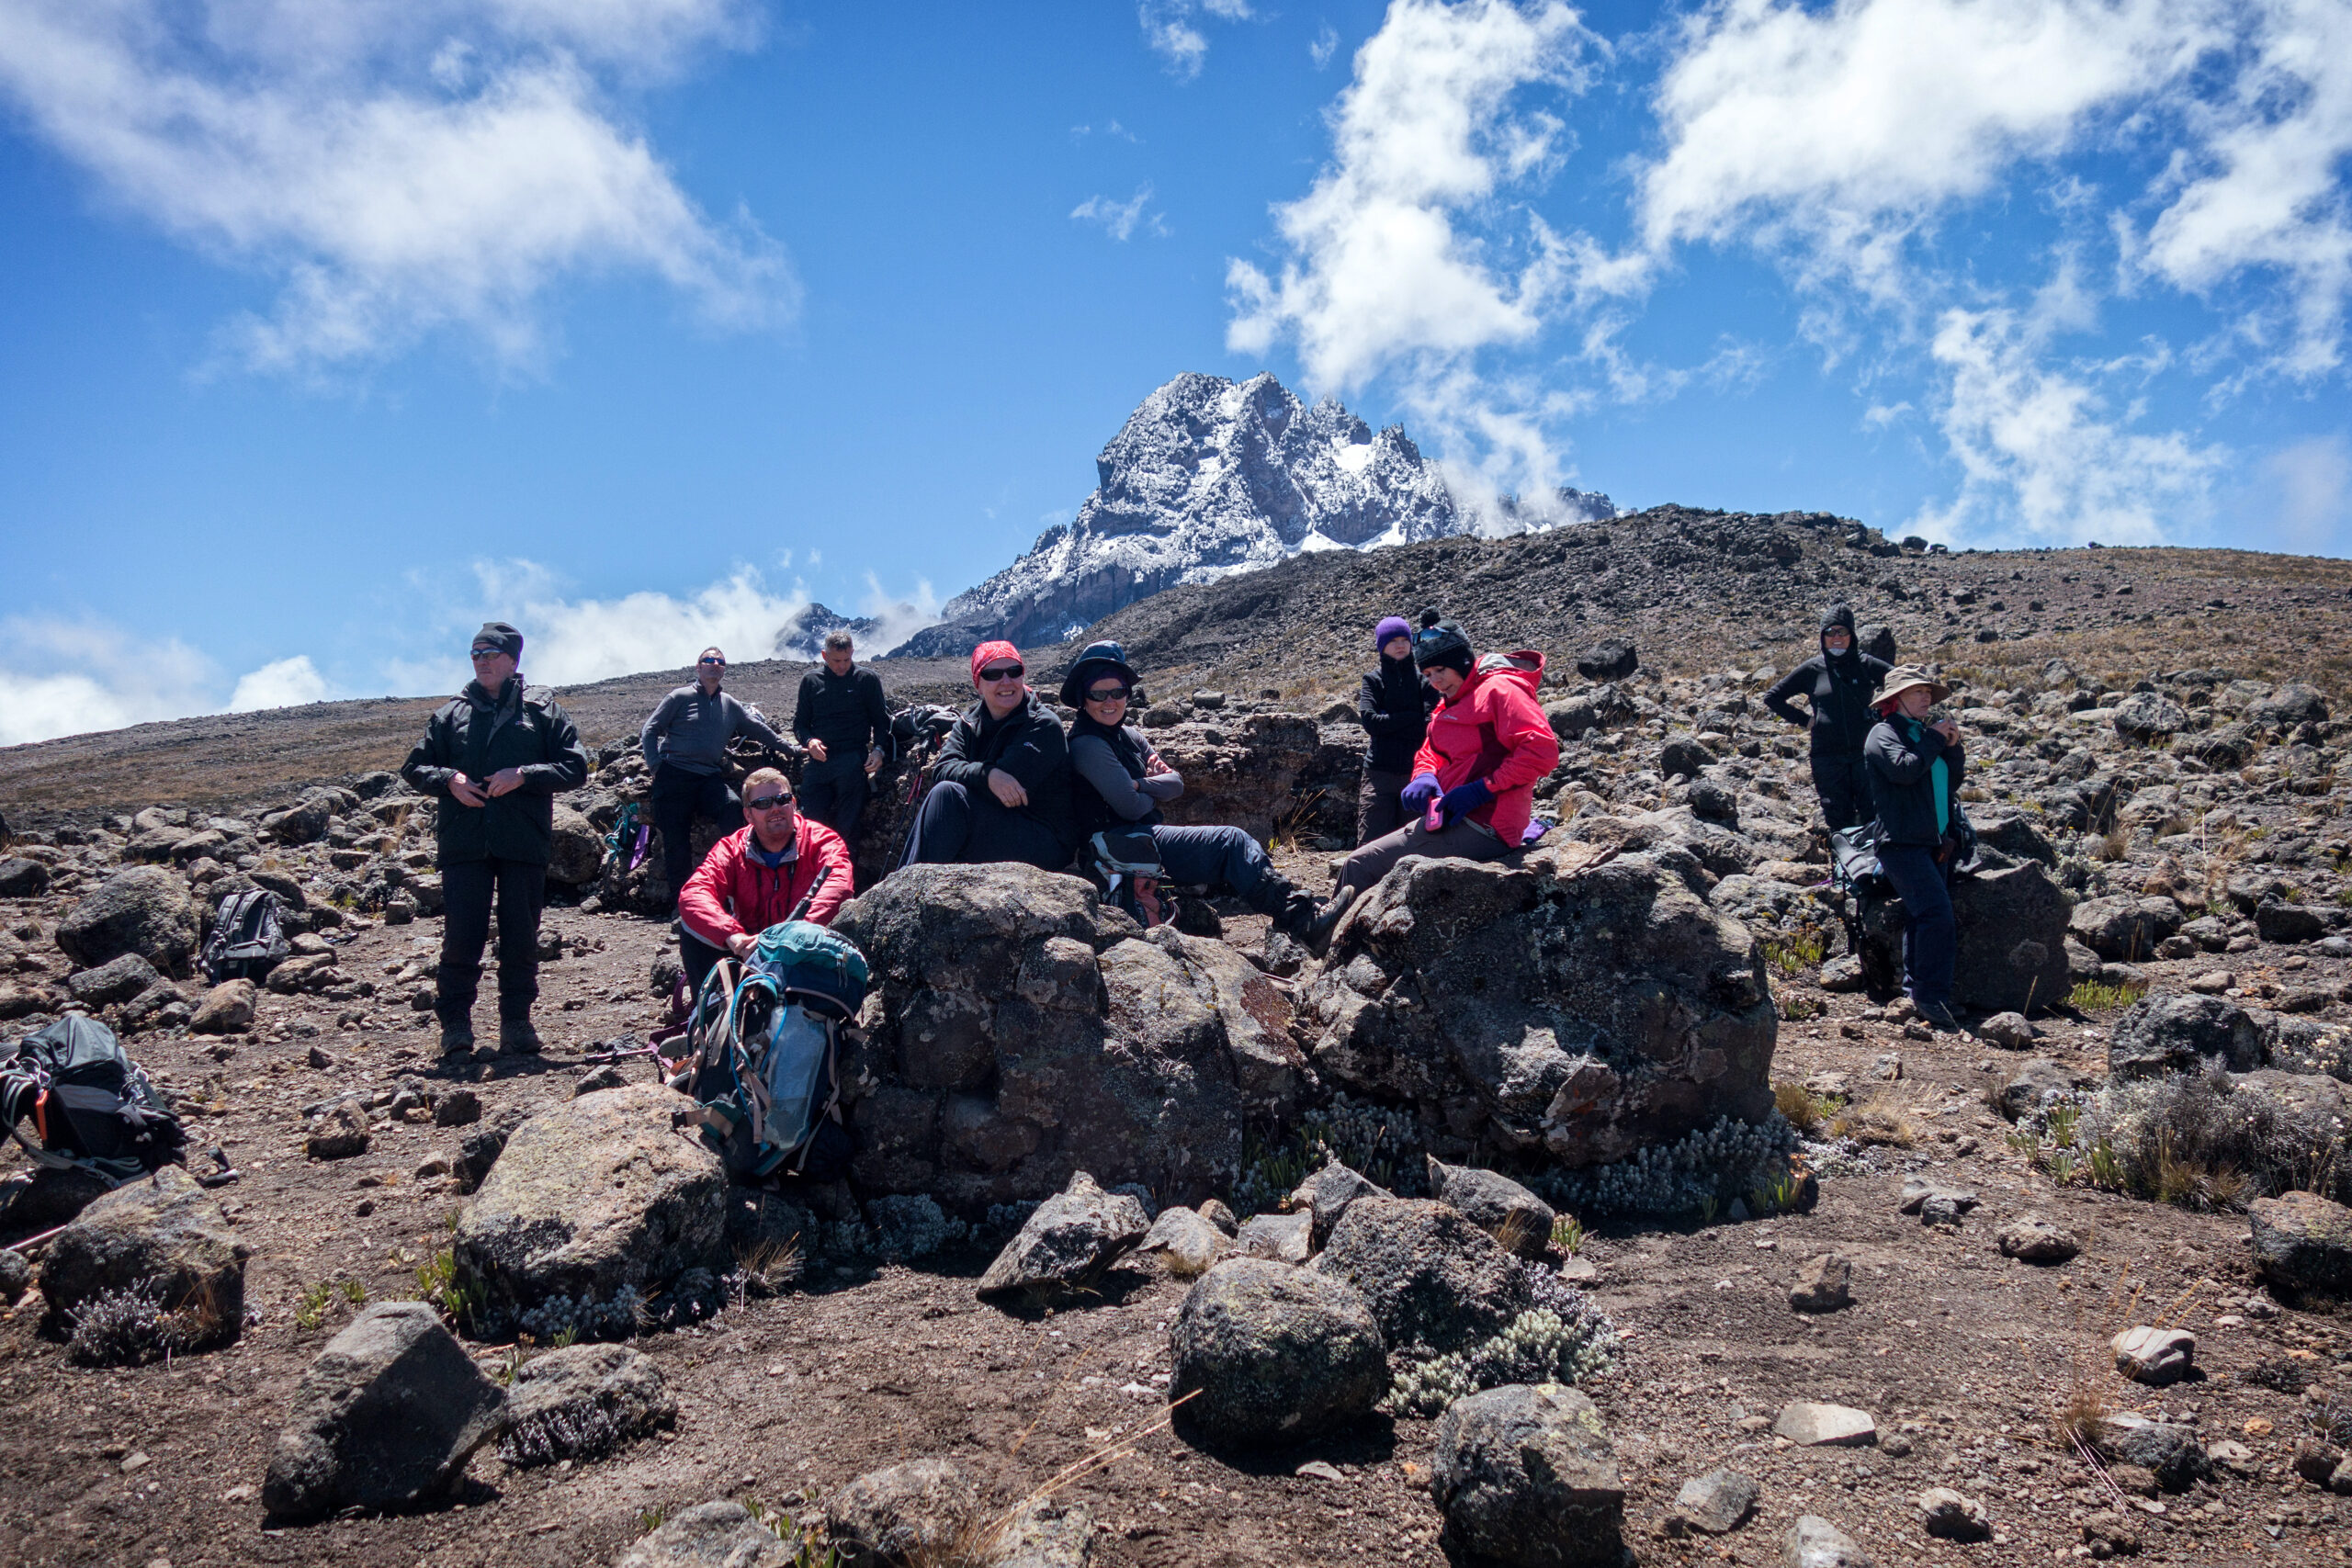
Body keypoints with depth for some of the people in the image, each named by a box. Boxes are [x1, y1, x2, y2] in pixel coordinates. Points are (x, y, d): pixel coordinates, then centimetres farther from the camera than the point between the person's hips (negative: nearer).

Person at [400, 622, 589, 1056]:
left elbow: (575, 768, 3)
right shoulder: (452, 713, 15)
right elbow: (414, 767, 18)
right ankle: (455, 1025, 6)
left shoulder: (542, 708, 9)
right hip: (464, 843, 1)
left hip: (524, 842, -1)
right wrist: (449, 780, -4)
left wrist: (524, 775, -12)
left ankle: (516, 1022, 13)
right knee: (460, 938, -3)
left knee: (521, 938, 3)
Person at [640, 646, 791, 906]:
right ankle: (681, 901, -1)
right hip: (675, 775, -2)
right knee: (676, 840, -9)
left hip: (709, 777, 2)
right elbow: (650, 730, 6)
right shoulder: (681, 697, 8)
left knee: (733, 808, -28)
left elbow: (758, 729, 31)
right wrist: (656, 766, -5)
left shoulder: (730, 705, 20)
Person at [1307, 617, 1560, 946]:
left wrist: (1482, 789, -22)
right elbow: (1431, 749, 21)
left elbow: (1542, 750, -22)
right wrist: (1425, 776, -3)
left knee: (1361, 864, -11)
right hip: (1452, 818, 11)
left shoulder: (1499, 691, -12)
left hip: (1479, 826, -11)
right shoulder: (1453, 701, 19)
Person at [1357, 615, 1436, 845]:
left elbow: (1430, 726, -6)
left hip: (1415, 772, 1)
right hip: (1379, 772, -1)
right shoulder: (1373, 680, 8)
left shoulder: (1424, 681, 8)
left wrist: (1387, 720, -6)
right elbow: (1370, 722, -9)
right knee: (1372, 844, -7)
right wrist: (1413, 717, -6)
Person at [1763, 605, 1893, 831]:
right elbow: (1772, 697, 13)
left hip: (1865, 752, -1)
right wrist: (1803, 719, 5)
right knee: (1839, 821, 5)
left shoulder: (1866, 665, 4)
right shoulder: (1812, 669, 6)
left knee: (1872, 814, -7)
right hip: (1827, 757, 1)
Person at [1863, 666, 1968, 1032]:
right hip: (1902, 843, -9)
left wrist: (1952, 747, 7)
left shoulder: (1925, 733, 22)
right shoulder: (1884, 733, -3)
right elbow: (1904, 769, -21)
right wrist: (1935, 740, -10)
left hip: (1934, 843, 9)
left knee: (1922, 918, 10)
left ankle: (1916, 990, 17)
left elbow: (1952, 781, 22)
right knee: (1937, 913, -19)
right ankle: (1932, 997, -17)